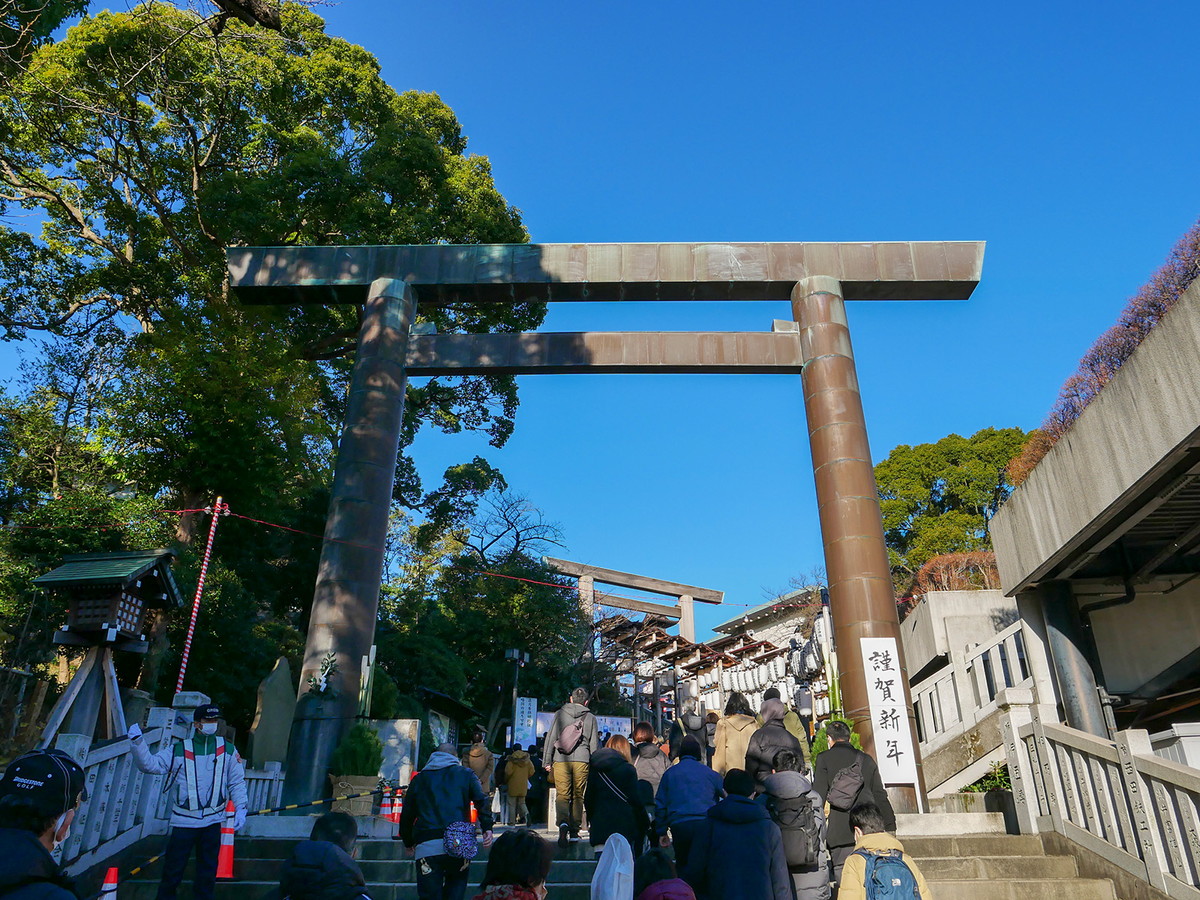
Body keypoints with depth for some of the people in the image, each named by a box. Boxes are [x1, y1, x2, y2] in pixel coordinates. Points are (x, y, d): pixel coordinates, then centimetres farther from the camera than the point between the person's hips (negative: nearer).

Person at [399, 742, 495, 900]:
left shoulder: (419, 778, 19)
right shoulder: (465, 774, 14)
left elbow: (407, 814, 20)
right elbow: (482, 800, -1)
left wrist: (409, 843, 31)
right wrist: (487, 828, -4)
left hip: (426, 847, 1)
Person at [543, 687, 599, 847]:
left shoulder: (560, 714, 8)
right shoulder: (590, 718, 9)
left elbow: (550, 737, 5)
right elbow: (594, 744, 9)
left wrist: (548, 761, 8)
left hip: (561, 760, 0)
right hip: (581, 760, 1)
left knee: (562, 795, 0)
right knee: (578, 796, 11)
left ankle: (563, 823, -24)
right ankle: (574, 831, 10)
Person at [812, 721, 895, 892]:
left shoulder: (824, 759, 2)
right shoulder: (866, 759, 15)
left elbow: (818, 796, -3)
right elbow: (880, 796, 17)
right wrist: (890, 826, 23)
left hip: (840, 832, -4)